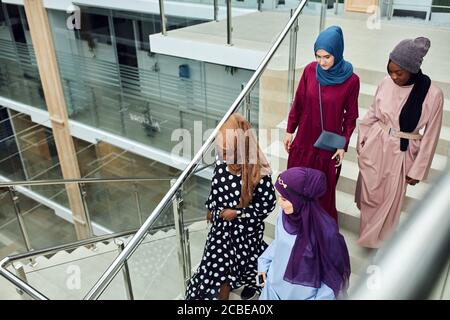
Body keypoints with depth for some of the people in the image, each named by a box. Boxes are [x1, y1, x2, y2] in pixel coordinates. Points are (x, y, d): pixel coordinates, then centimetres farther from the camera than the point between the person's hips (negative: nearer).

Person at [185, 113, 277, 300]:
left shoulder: (258, 172, -31)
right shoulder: (222, 161, -16)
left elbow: (268, 203, -20)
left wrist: (237, 213, -21)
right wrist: (210, 208, 14)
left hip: (246, 227, -4)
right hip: (222, 222, 4)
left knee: (246, 256, 21)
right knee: (220, 259, 17)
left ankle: (252, 283, 55)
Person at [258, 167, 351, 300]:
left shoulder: (325, 230, -29)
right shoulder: (284, 215, -16)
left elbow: (334, 271, -14)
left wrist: (321, 297, -10)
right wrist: (264, 262, 5)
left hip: (303, 294, -4)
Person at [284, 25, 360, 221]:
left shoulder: (351, 80, -15)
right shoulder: (310, 70, -8)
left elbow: (350, 116, -6)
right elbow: (298, 102, 1)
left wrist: (343, 145, -7)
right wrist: (289, 130, 5)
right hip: (304, 139, 3)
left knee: (324, 188, 12)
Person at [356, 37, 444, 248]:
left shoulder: (433, 94, -19)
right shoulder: (387, 82, -10)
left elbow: (430, 136, -10)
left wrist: (418, 170, -6)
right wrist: (361, 140, 9)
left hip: (401, 153, -3)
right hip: (375, 145, 3)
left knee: (390, 200, 13)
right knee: (369, 192, 17)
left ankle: (379, 239, 38)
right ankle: (368, 231, 46)